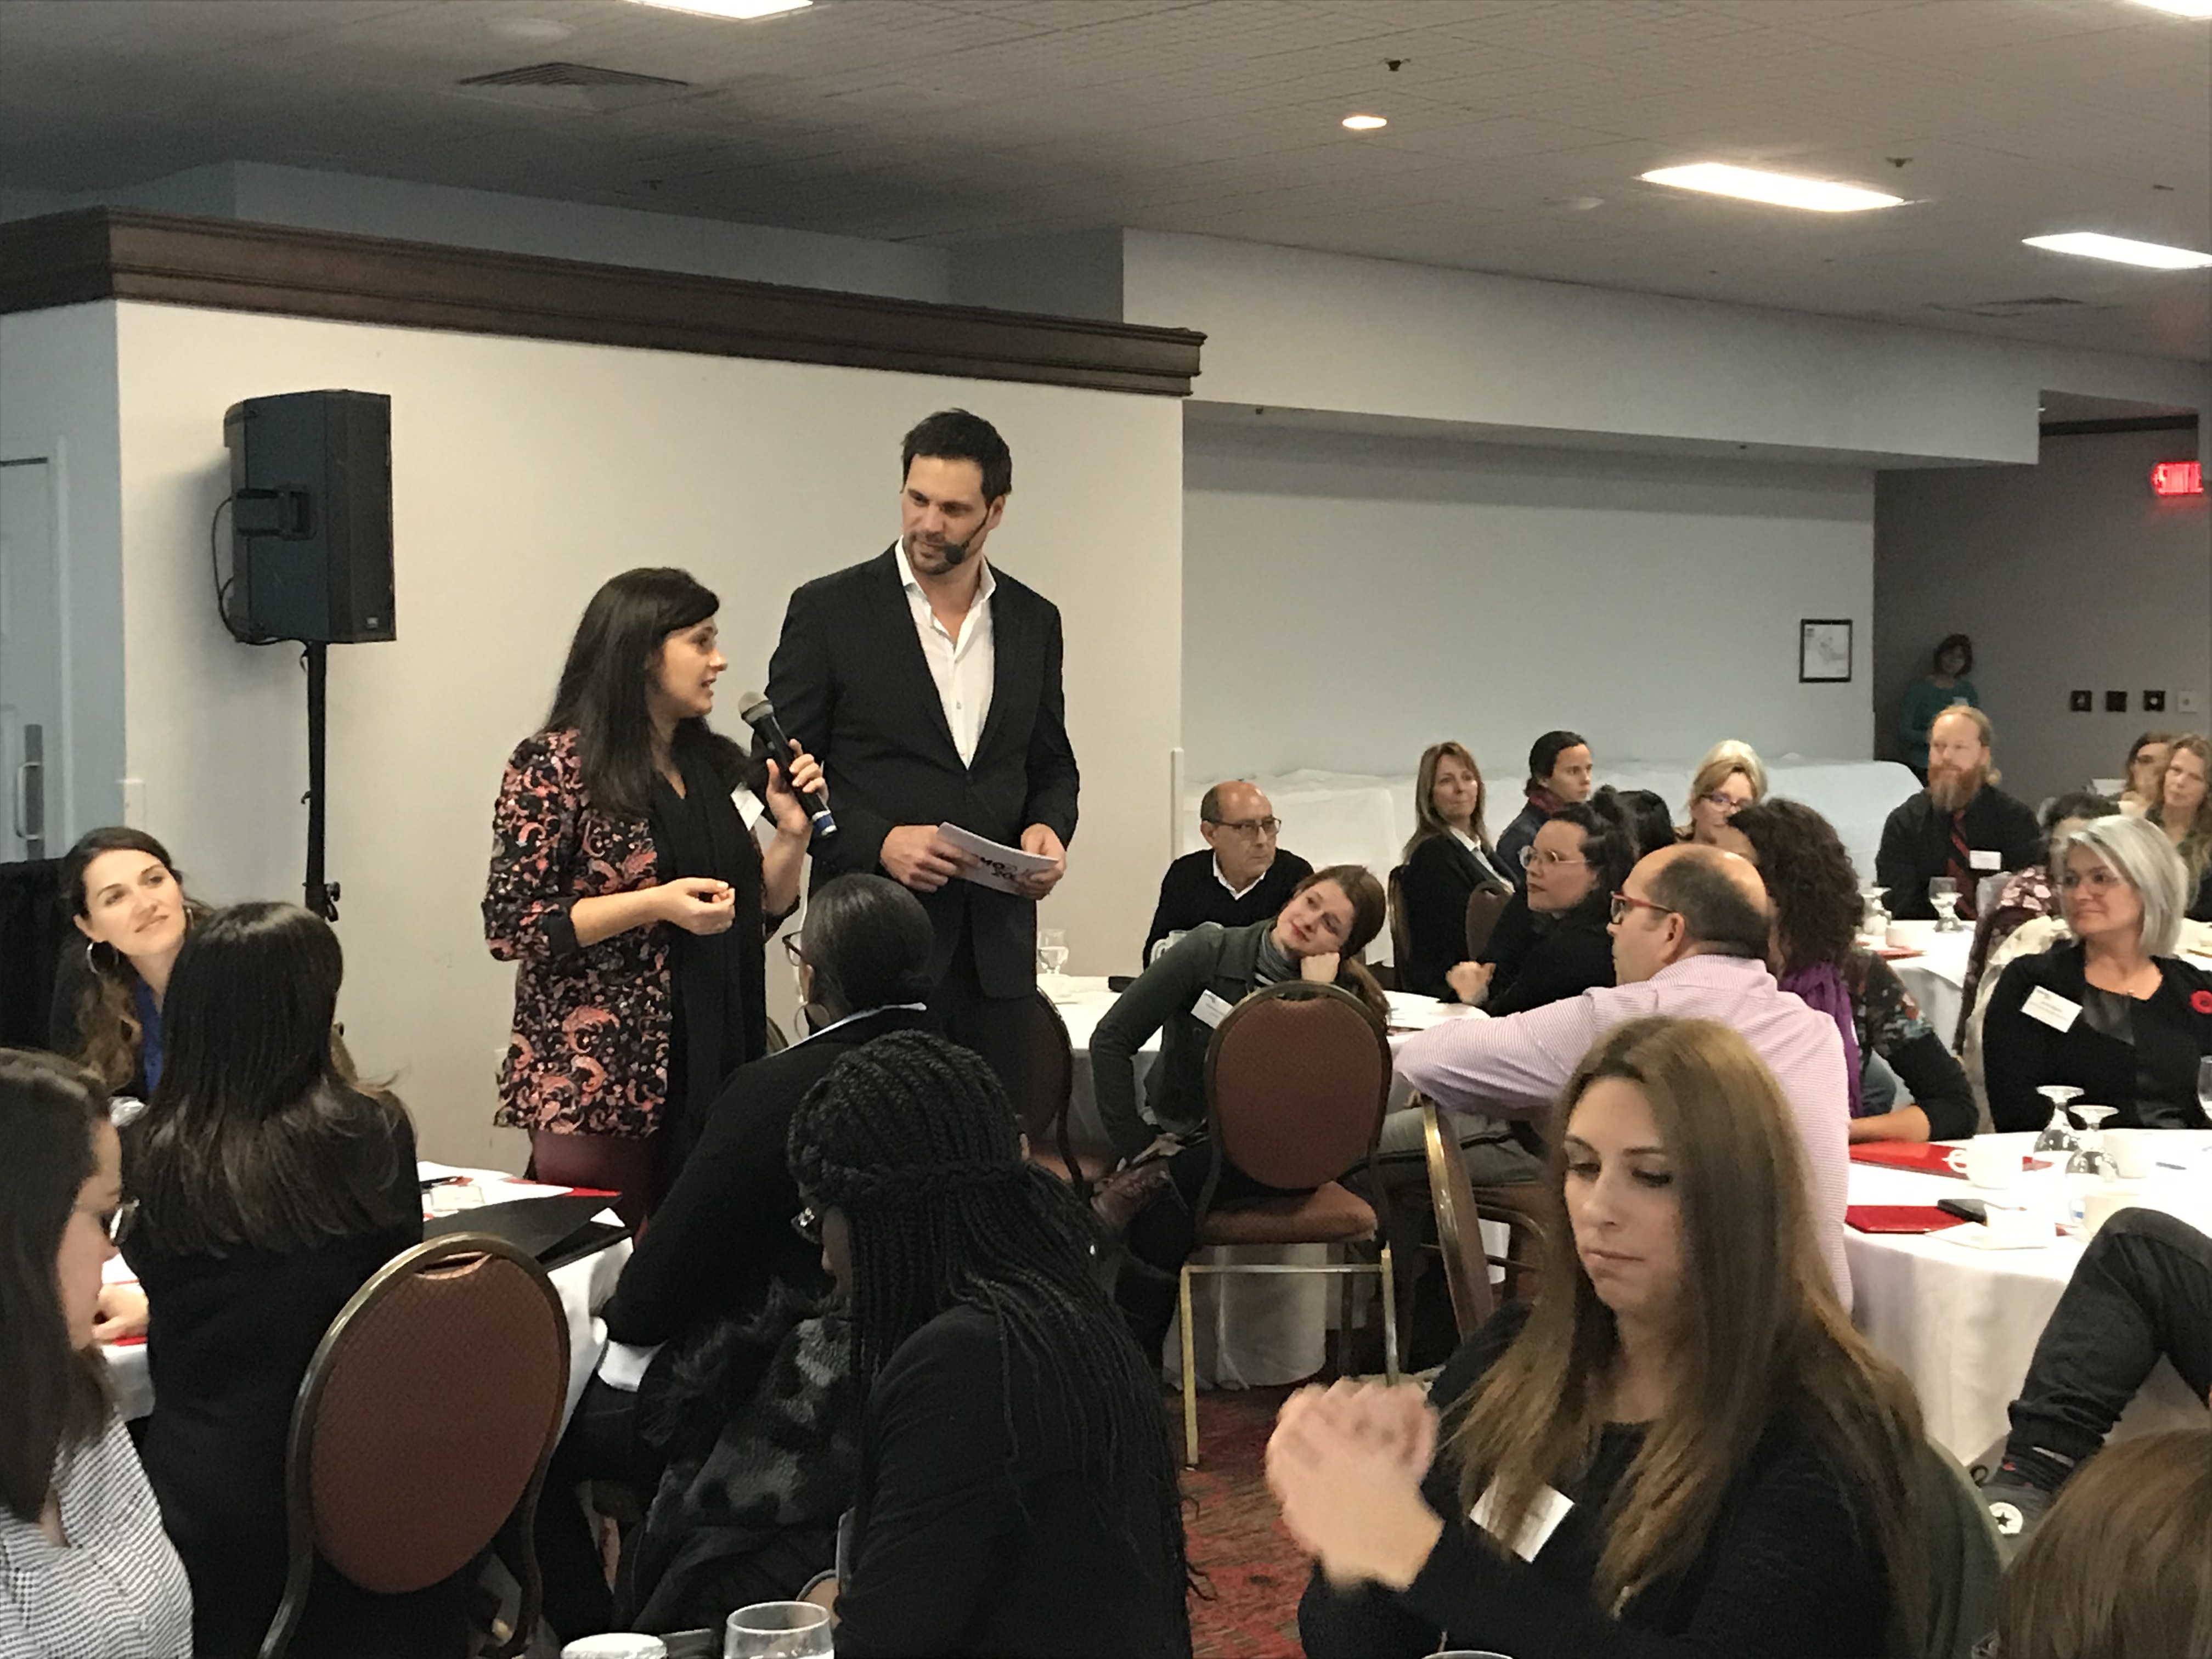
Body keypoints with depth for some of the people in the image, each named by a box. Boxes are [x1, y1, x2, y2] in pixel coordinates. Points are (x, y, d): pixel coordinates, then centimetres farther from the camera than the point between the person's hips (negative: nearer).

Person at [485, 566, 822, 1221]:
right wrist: (654, 904, -19)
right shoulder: (554, 767, -6)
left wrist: (792, 831, 1)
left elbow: (758, 914, 17)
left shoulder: (715, 765, 13)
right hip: (596, 1079, -6)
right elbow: (511, 925, -11)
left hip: (712, 1069, 6)